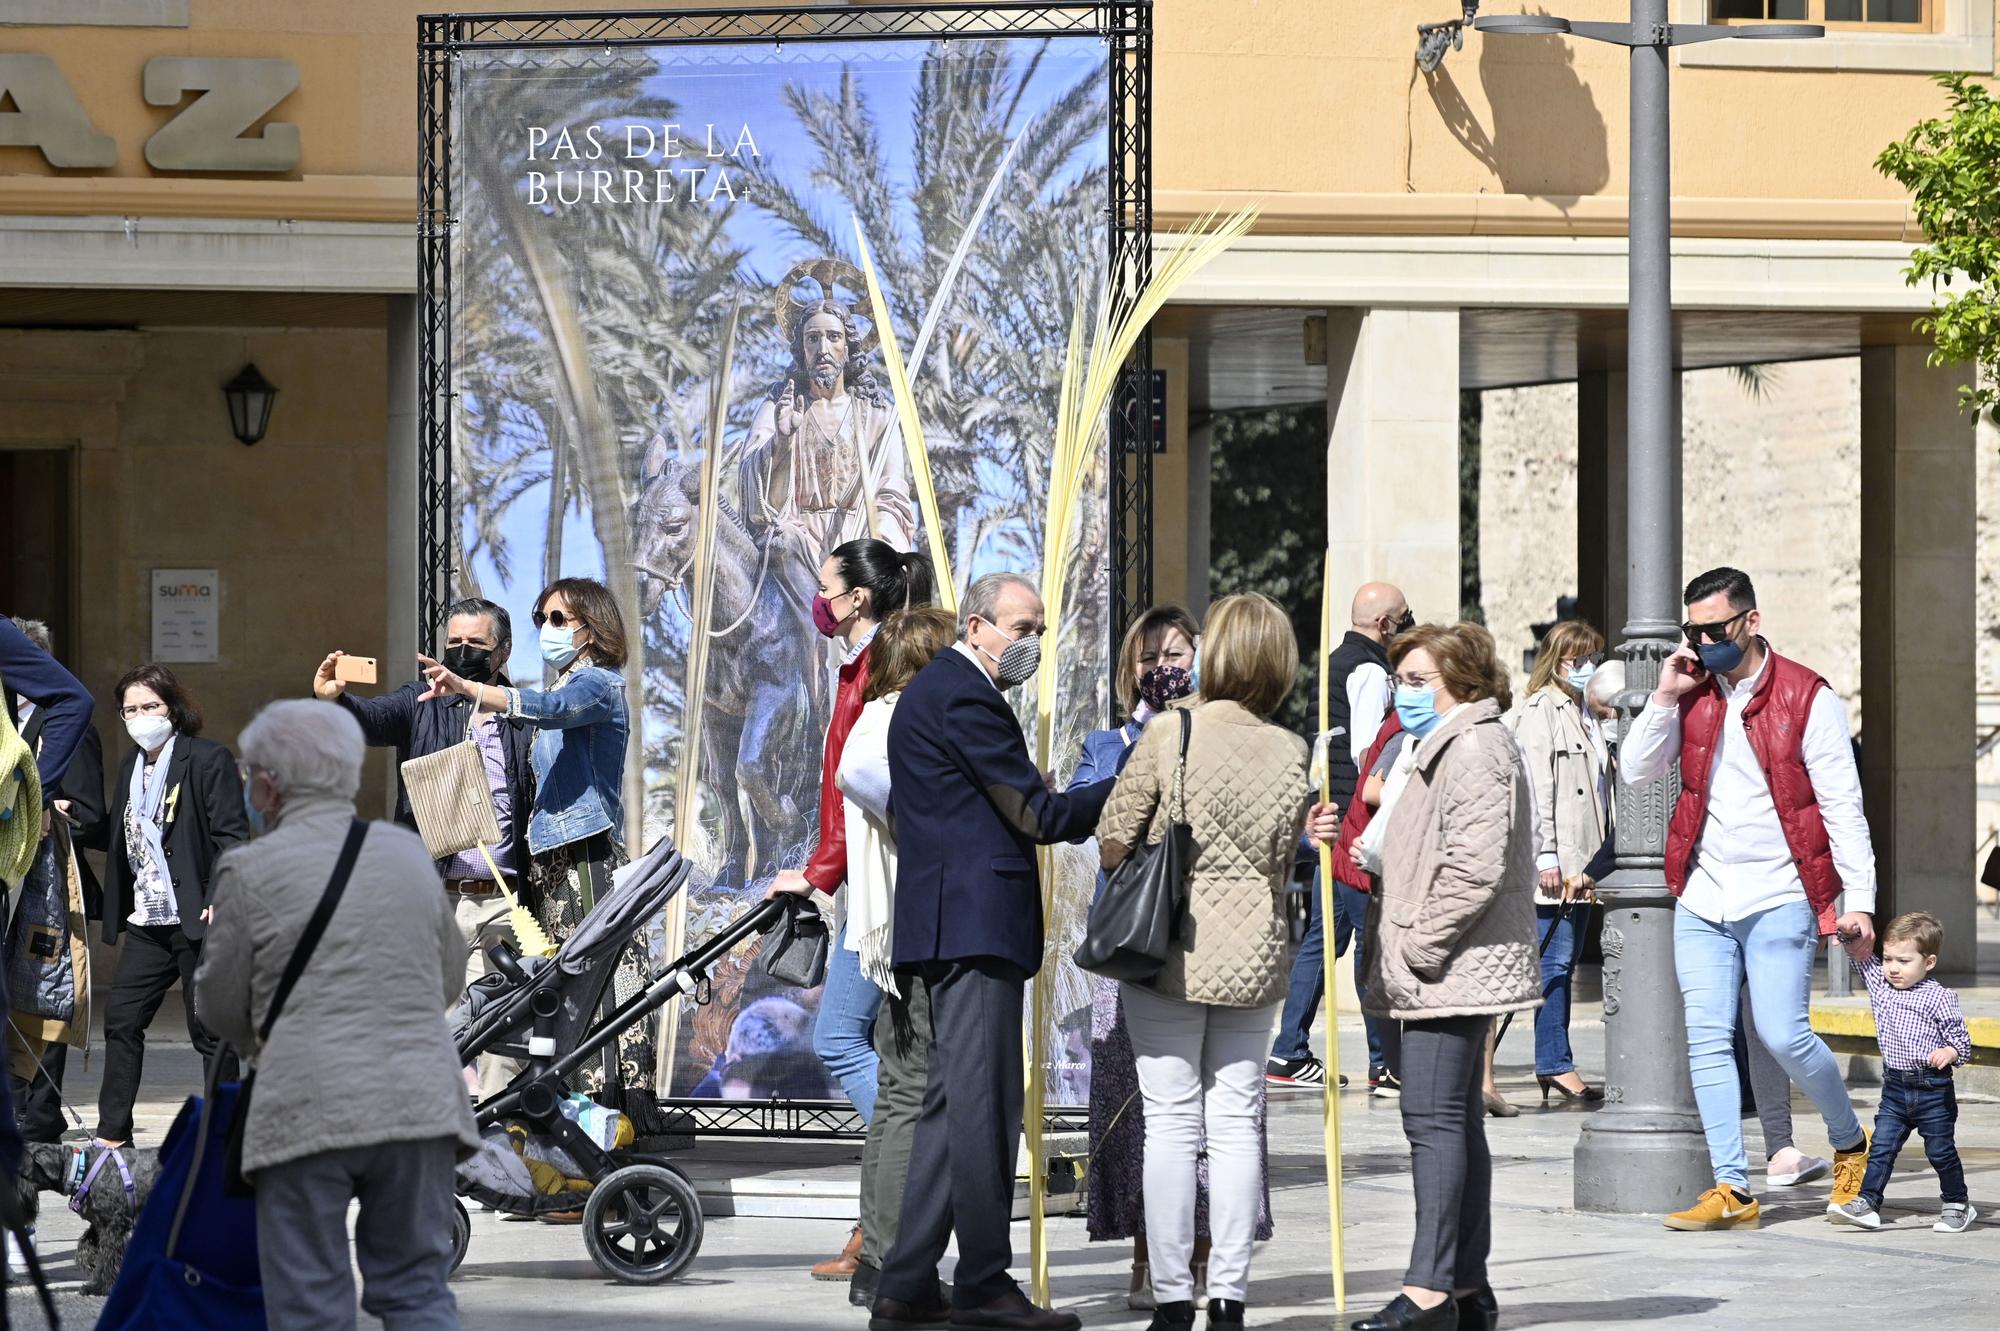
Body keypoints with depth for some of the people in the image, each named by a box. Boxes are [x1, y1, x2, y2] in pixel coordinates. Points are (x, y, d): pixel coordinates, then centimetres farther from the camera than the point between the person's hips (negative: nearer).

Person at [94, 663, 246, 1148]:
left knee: (209, 1028, -2)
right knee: (121, 1019, 5)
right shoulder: (131, 767, 15)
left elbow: (231, 836, -12)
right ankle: (112, 1133, 11)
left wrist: (218, 900, -20)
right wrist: (119, 912, 11)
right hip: (146, 922, 7)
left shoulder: (209, 760, -7)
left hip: (196, 920, -7)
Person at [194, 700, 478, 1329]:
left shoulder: (250, 869, -3)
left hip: (308, 1107, -4)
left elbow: (221, 1002, 5)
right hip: (420, 1103, 4)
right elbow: (451, 979, 20)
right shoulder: (409, 853, 11)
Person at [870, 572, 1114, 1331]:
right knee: (983, 1105, -7)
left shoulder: (934, 691, 21)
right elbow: (1042, 816, -14)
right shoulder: (965, 699, -12)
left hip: (949, 926, 11)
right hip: (976, 925, -11)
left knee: (953, 1105, 11)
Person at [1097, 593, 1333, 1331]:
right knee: (1236, 1122, 7)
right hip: (1254, 957, 3)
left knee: (1172, 1125, 1)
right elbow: (1290, 855, 11)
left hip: (1170, 951, -3)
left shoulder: (1170, 736, -10)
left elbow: (1112, 841, -6)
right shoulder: (1291, 753, 1)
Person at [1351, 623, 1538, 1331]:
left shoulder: (1474, 750, -13)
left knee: (1434, 1119, -13)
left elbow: (1474, 870, -22)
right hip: (1458, 973, 11)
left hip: (1452, 972, -11)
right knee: (1457, 1121, 12)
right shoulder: (1442, 748, 23)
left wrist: (1419, 946, -18)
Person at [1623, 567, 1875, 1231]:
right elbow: (1636, 771, 7)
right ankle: (1732, 1190, 1)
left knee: (1783, 1034, -12)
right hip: (1702, 901, 5)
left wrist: (1859, 897, -11)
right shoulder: (1692, 691, 9)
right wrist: (1665, 696, -5)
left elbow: (1841, 804, -6)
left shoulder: (1807, 697, -6)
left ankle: (1851, 1144, 14)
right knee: (1707, 1040, -2)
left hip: (1778, 898, -5)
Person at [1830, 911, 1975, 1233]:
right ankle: (1867, 1203, -2)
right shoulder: (1880, 985, 7)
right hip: (1895, 1087, 5)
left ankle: (1957, 1204, 19)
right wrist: (1852, 933, -3)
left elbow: (1962, 1040, -9)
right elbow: (1861, 958, 15)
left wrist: (1949, 1052, -28)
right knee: (1881, 1148, -1)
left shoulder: (1938, 997, -10)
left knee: (1941, 1150, 5)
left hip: (1933, 1089, -5)